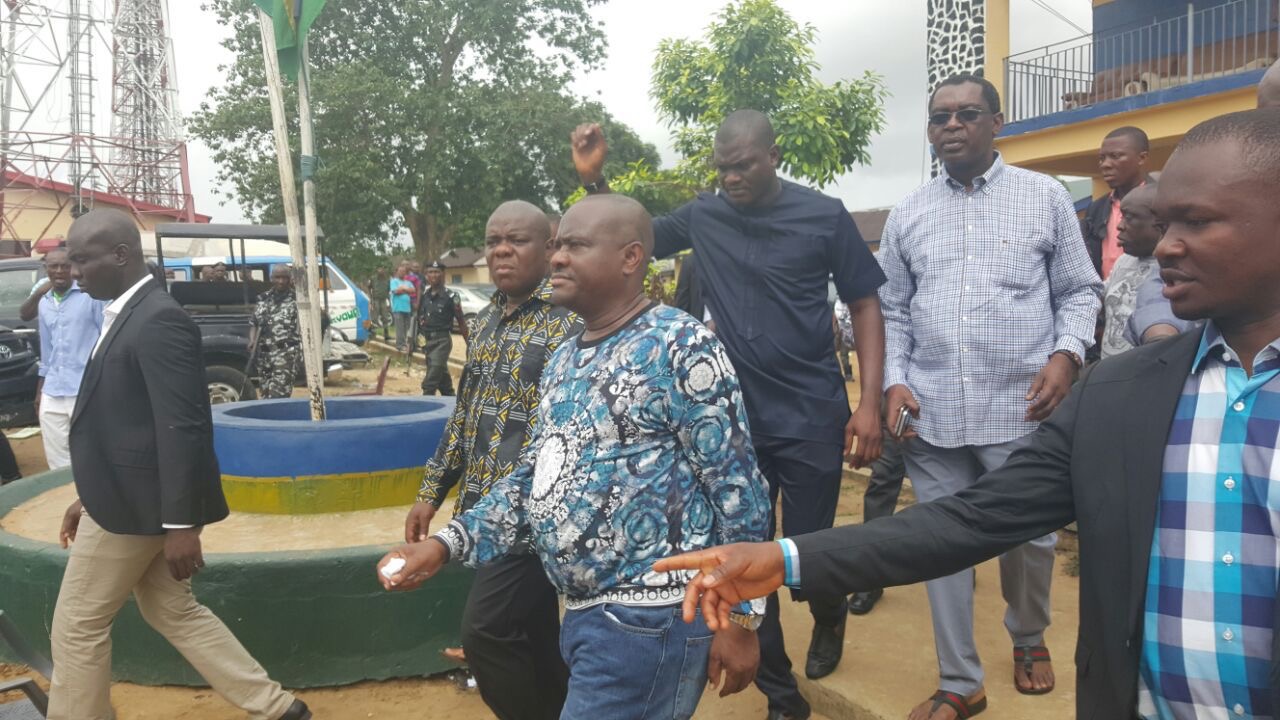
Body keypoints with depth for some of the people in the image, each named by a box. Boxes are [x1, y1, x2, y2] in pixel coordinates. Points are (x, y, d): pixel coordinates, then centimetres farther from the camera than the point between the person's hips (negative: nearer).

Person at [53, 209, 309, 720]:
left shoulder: (159, 320, -20)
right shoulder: (128, 314, 11)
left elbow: (184, 428, -24)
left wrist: (181, 523, -24)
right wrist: (89, 497, 20)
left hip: (134, 503, -10)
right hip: (123, 495, 10)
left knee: (76, 627, 6)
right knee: (173, 612, 16)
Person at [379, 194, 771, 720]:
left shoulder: (680, 345, -12)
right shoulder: (564, 359, 12)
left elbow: (736, 487, -14)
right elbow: (536, 473, 14)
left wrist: (740, 617, -14)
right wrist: (446, 546, 4)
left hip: (649, 618, -8)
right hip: (583, 612, 8)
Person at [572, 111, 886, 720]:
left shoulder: (825, 215, -5)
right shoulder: (702, 216, 1)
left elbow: (865, 305, -1)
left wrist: (870, 402, -9)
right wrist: (593, 178, -3)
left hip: (811, 418, -2)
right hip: (733, 419, 3)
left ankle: (829, 616, 43)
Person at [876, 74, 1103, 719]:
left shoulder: (1044, 196, 5)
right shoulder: (907, 214, 10)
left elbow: (1079, 291, 6)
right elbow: (892, 310, 11)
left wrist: (1065, 356, -10)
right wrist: (894, 380, -2)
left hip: (1020, 409, -1)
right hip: (931, 414, 2)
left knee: (1029, 538, 11)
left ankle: (1029, 640, 42)